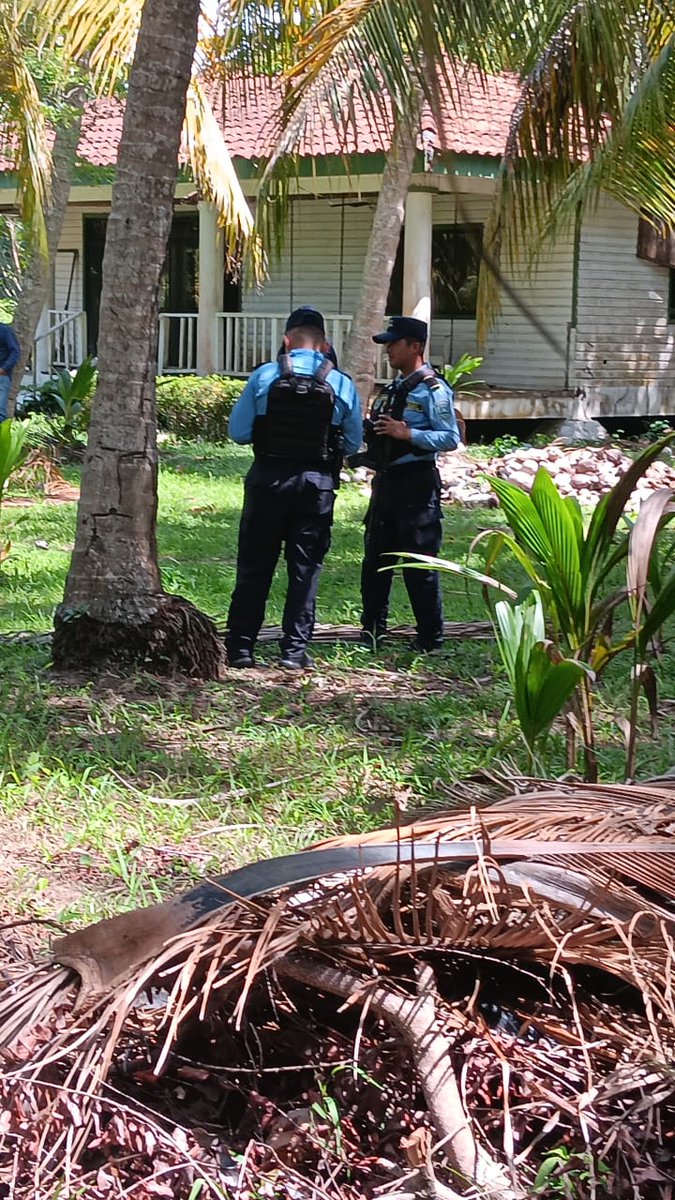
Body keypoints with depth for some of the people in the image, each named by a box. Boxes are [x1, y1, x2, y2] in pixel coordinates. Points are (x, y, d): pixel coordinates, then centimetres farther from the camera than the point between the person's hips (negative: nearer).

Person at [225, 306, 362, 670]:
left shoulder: (264, 376, -4)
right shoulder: (343, 385, -1)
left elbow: (238, 432, -3)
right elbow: (353, 445, 5)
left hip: (268, 479, 0)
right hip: (317, 483, 0)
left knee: (254, 566, 8)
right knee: (305, 568, 8)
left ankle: (240, 647, 11)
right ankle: (295, 650, 8)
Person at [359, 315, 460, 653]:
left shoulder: (432, 389, -12)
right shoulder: (396, 387, 16)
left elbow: (451, 438, -18)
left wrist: (408, 434, -25)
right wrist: (371, 429, 7)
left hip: (415, 484, -9)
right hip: (386, 479, 9)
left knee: (420, 565, -4)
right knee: (375, 560, 13)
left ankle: (430, 640, 5)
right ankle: (371, 633, 22)